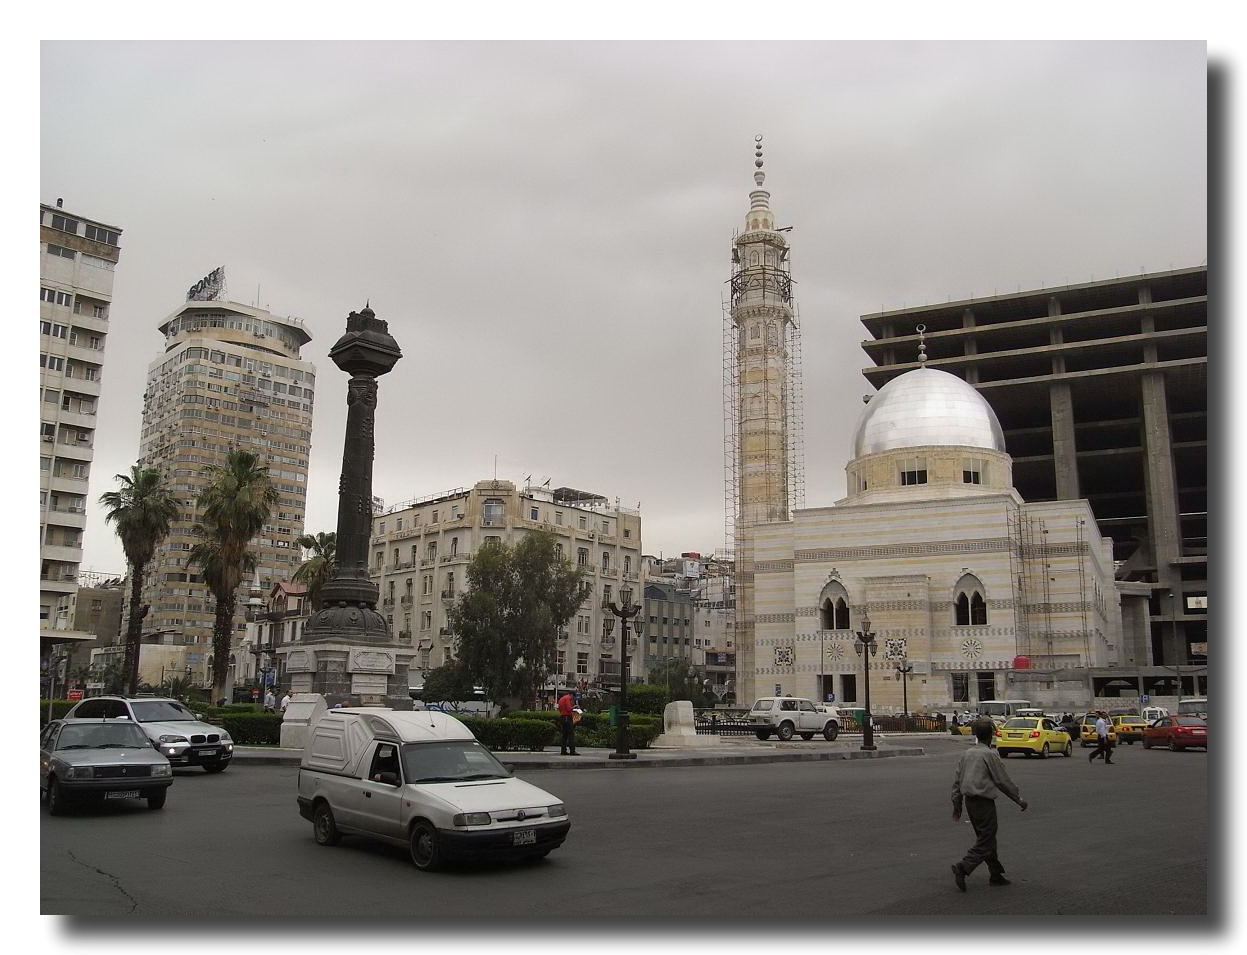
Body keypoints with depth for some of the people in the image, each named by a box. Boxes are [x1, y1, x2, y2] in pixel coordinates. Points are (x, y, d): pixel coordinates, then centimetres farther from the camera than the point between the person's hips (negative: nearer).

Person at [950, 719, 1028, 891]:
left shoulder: (966, 754, 9)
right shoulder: (990, 755, -13)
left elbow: (957, 781, 11)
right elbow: (1003, 781, -9)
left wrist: (957, 804, 18)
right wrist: (1019, 799, 3)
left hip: (969, 800, 8)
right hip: (984, 801, -8)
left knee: (986, 838, 17)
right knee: (986, 841, -3)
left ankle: (996, 875, 23)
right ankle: (962, 867, -17)